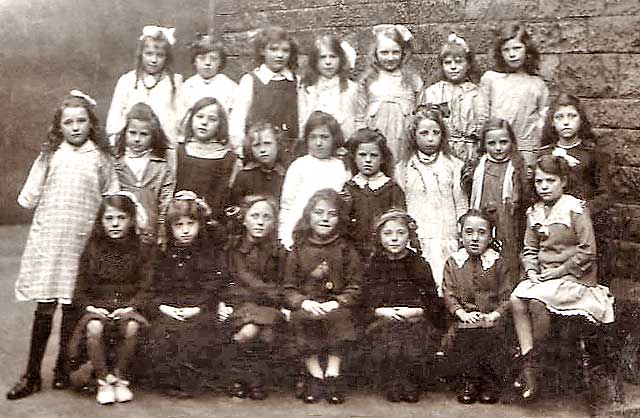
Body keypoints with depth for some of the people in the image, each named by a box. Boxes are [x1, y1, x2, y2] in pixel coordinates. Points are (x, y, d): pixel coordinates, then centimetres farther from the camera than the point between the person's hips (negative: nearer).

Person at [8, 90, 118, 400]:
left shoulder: (100, 157, 4)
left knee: (72, 306, 7)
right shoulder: (50, 155, 4)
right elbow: (29, 197, 5)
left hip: (82, 241, 0)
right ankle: (32, 375, 12)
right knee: (44, 307, 2)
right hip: (49, 238, 0)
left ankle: (62, 368, 23)